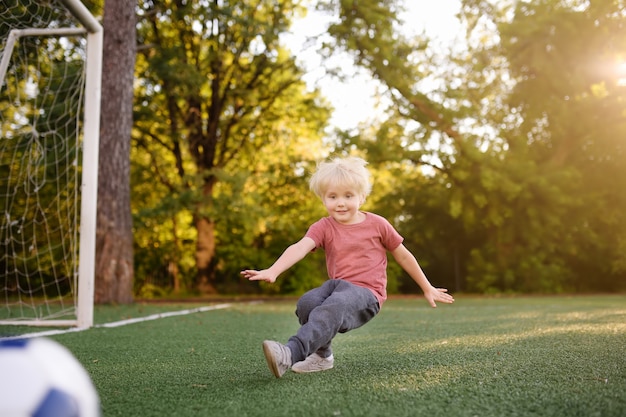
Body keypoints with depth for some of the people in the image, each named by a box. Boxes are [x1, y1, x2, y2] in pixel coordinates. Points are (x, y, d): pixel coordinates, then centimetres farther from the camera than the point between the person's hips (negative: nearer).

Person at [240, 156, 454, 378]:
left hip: (366, 293, -3)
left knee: (332, 308, -36)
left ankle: (290, 354, -52)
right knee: (306, 303, -29)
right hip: (336, 285, 3)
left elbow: (403, 256, 14)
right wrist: (272, 271, -36)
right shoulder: (323, 227, 2)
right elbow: (300, 247, -17)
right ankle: (321, 355, -6)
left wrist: (427, 289, 21)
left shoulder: (377, 224, 2)